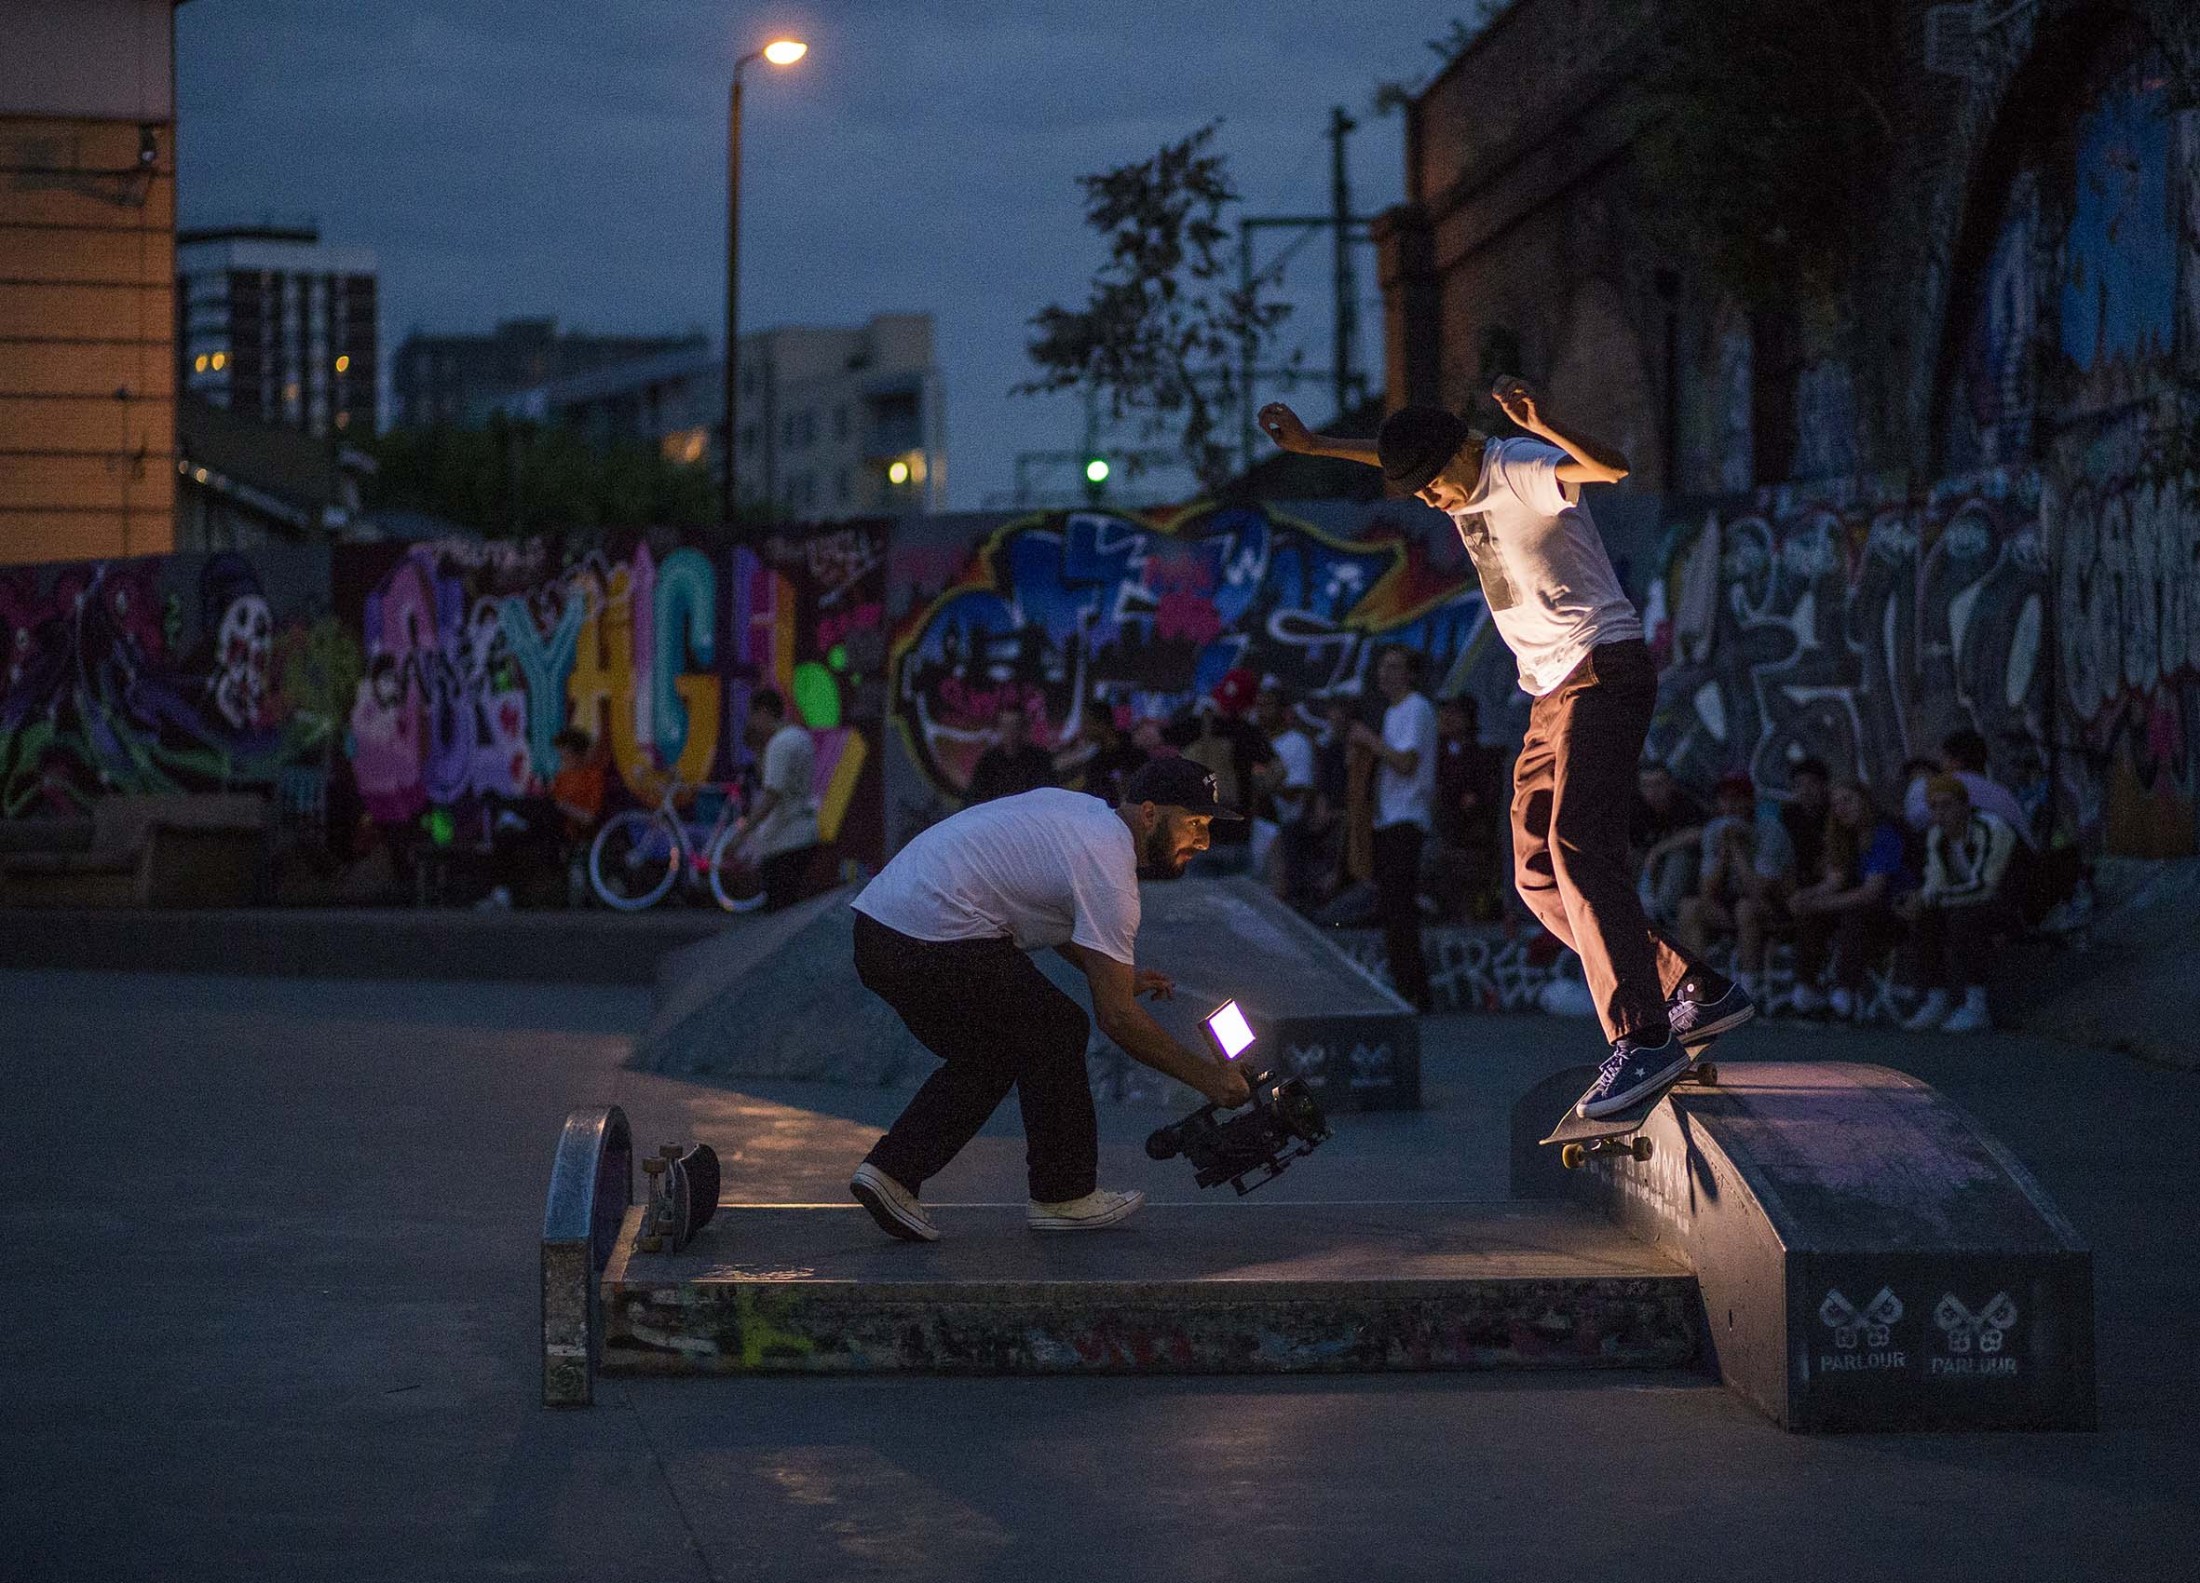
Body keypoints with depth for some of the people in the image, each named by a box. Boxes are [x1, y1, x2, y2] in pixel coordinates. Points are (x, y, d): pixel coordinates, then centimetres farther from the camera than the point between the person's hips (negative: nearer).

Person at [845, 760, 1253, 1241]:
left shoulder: (1084, 811, 18)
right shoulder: (1106, 868, -10)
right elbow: (1116, 1015, -10)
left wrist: (1120, 972, 26)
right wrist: (1205, 1075, -4)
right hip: (935, 943, -10)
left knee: (989, 1054, 21)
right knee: (1055, 1033, 5)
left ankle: (892, 1171, 11)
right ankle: (1063, 1197, 13)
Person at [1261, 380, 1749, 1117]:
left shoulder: (1523, 470, -14)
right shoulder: (1463, 485, 12)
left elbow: (1613, 467, -35)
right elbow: (1393, 453, 34)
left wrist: (1544, 426, -51)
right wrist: (1311, 443, 33)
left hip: (1603, 673, -10)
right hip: (1551, 693, 10)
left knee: (1577, 848, -24)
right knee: (1538, 875, 4)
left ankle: (1644, 1039, -31)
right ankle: (1696, 992, 5)